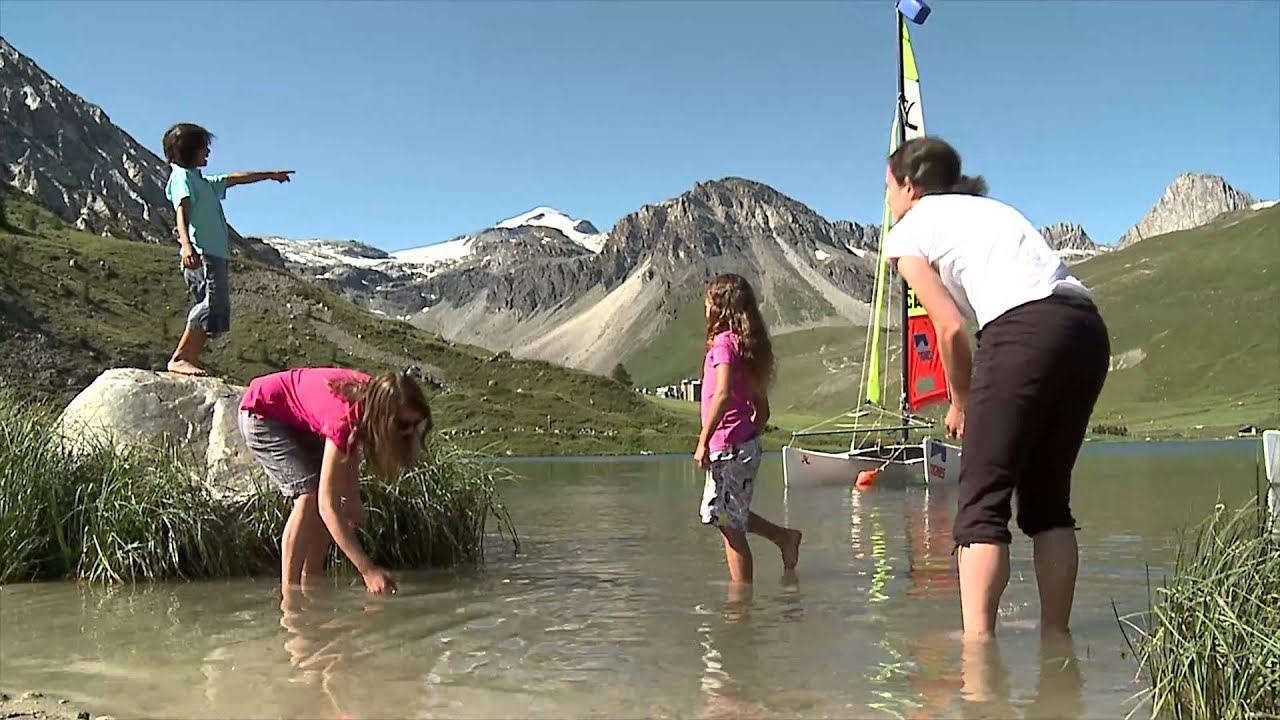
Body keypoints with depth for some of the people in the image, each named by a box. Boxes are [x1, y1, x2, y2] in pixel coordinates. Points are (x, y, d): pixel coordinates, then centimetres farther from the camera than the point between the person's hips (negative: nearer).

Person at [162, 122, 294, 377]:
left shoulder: (203, 181, 29)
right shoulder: (182, 176, 2)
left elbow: (235, 179, 41)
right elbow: (182, 211, -13)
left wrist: (270, 174, 49)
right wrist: (186, 244, -29)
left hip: (216, 253, 10)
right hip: (200, 253, -10)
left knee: (215, 309, 1)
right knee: (212, 302, -21)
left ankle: (188, 361, -5)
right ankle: (179, 359, -22)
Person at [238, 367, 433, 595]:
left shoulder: (373, 397, -19)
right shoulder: (343, 417, -40)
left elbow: (351, 444, 3)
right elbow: (327, 505, -40)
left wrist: (352, 496, -9)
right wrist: (368, 570, -43)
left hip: (299, 421, 8)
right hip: (261, 414, -8)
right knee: (309, 494, -22)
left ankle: (311, 583, 11)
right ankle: (289, 591, -18)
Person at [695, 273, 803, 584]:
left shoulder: (724, 341, -13)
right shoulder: (750, 343, 13)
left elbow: (722, 395, -26)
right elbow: (762, 408, 16)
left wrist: (703, 442, -24)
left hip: (728, 446, -9)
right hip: (748, 443, 9)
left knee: (730, 524, 0)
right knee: (731, 517, 23)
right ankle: (784, 536, 21)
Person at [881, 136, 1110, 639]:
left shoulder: (908, 231, 12)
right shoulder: (985, 207, 32)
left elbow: (951, 328, 1)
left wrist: (960, 402, 16)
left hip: (1025, 330, -7)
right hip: (1088, 329, 8)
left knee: (982, 497, -4)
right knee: (1048, 497, 14)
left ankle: (977, 641, -11)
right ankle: (1056, 635, 15)